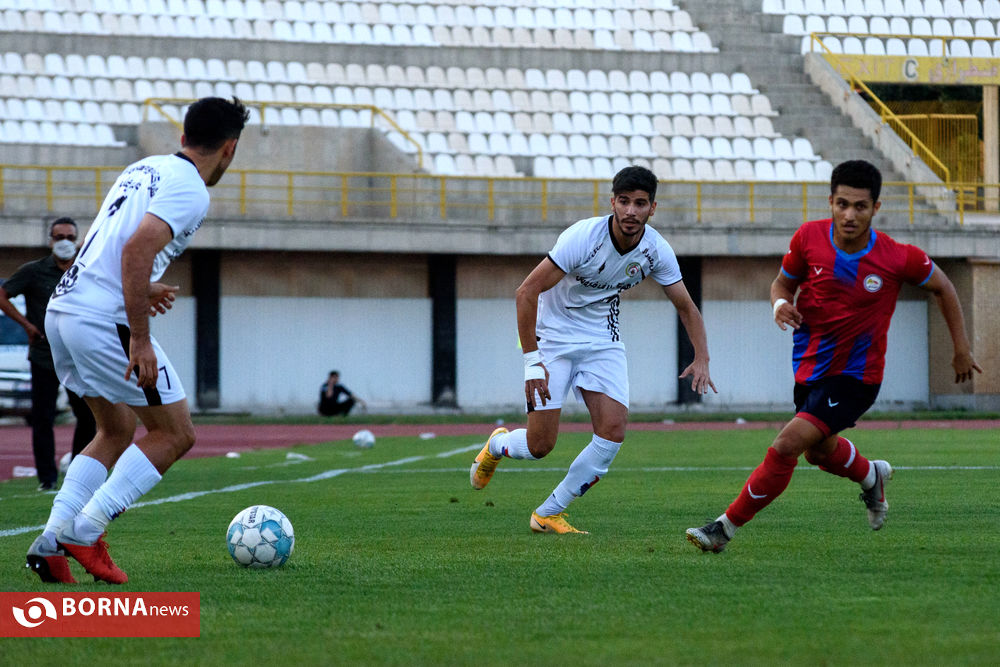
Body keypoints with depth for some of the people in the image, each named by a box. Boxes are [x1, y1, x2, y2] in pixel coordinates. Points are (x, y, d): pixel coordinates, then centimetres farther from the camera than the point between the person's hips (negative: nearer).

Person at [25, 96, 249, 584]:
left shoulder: (144, 169, 18)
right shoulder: (190, 191, -10)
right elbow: (136, 250, -22)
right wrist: (139, 340, -21)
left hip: (62, 309, 9)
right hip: (105, 320, -9)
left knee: (118, 430, 21)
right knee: (175, 433, 2)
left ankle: (52, 541, 8)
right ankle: (84, 531, -6)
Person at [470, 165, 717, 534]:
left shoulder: (656, 251, -11)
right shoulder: (582, 237, -26)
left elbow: (686, 306, 3)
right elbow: (526, 292, -24)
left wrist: (701, 358, -14)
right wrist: (532, 361, -27)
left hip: (603, 342, 4)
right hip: (553, 336, -4)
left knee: (613, 431, -14)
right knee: (540, 445, -8)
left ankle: (549, 514, 2)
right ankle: (496, 446, 31)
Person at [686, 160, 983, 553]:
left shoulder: (899, 258, -20)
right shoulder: (809, 238, -13)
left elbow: (941, 287, 0)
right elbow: (783, 282, 5)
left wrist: (962, 350, 6)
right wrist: (780, 304, -19)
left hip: (856, 377, -5)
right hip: (810, 367, 5)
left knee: (787, 446, -20)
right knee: (819, 451, 27)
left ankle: (726, 527, -7)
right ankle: (872, 476, 60)